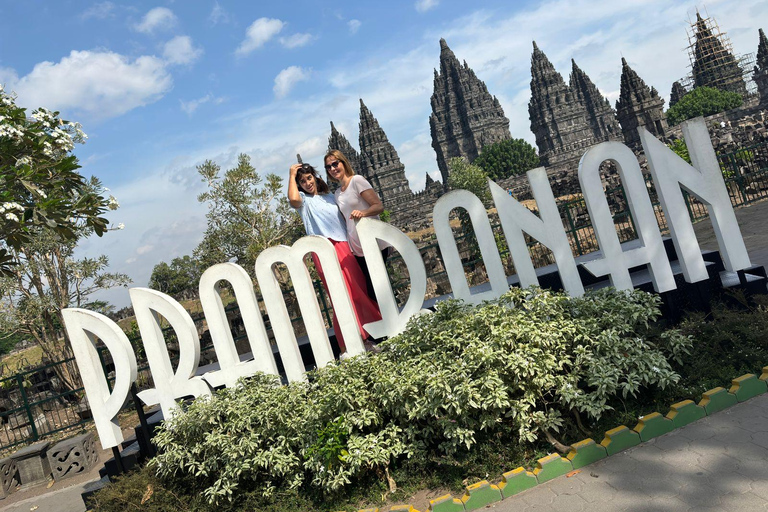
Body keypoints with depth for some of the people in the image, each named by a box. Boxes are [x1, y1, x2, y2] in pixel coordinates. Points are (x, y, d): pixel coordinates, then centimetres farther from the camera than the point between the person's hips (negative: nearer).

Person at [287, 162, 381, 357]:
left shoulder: (329, 196, 22)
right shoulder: (303, 200, 7)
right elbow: (293, 198, -18)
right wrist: (292, 175, -4)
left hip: (344, 247, 5)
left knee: (360, 292, 2)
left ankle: (366, 339, 14)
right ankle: (346, 348, -6)